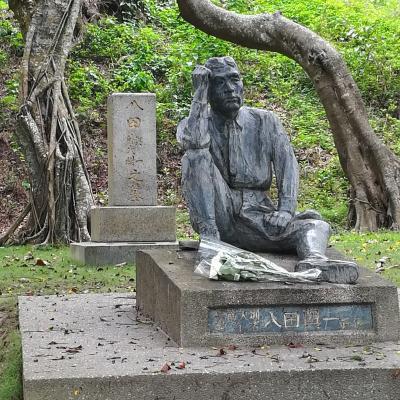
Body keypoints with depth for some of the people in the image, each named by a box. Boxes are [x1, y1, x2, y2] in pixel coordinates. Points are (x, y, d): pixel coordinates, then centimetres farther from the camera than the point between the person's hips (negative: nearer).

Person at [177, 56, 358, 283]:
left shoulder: (265, 122, 10)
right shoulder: (196, 124, 5)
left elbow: (287, 166, -2)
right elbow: (194, 141, -22)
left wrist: (286, 210, -19)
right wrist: (200, 94, -13)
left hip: (258, 217, 2)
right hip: (217, 217, -2)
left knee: (317, 225, -22)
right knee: (196, 157, -24)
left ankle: (313, 259, -56)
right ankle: (209, 237, -36)